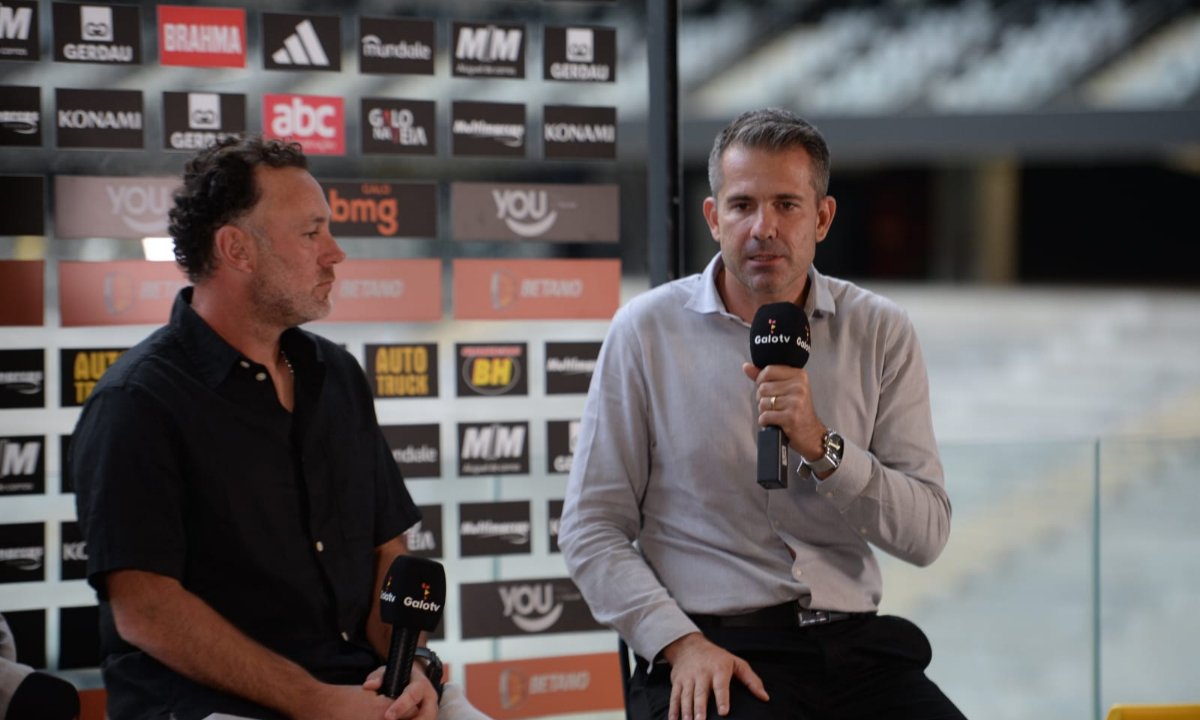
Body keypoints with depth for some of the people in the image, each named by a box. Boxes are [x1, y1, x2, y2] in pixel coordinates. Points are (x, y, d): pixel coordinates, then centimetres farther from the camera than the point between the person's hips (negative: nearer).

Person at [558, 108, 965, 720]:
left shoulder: (881, 333, 8)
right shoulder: (646, 330, 3)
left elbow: (926, 533, 3)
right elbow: (591, 529, 2)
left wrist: (821, 445, -12)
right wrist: (681, 643, -12)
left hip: (852, 645, 4)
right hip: (714, 647, -3)